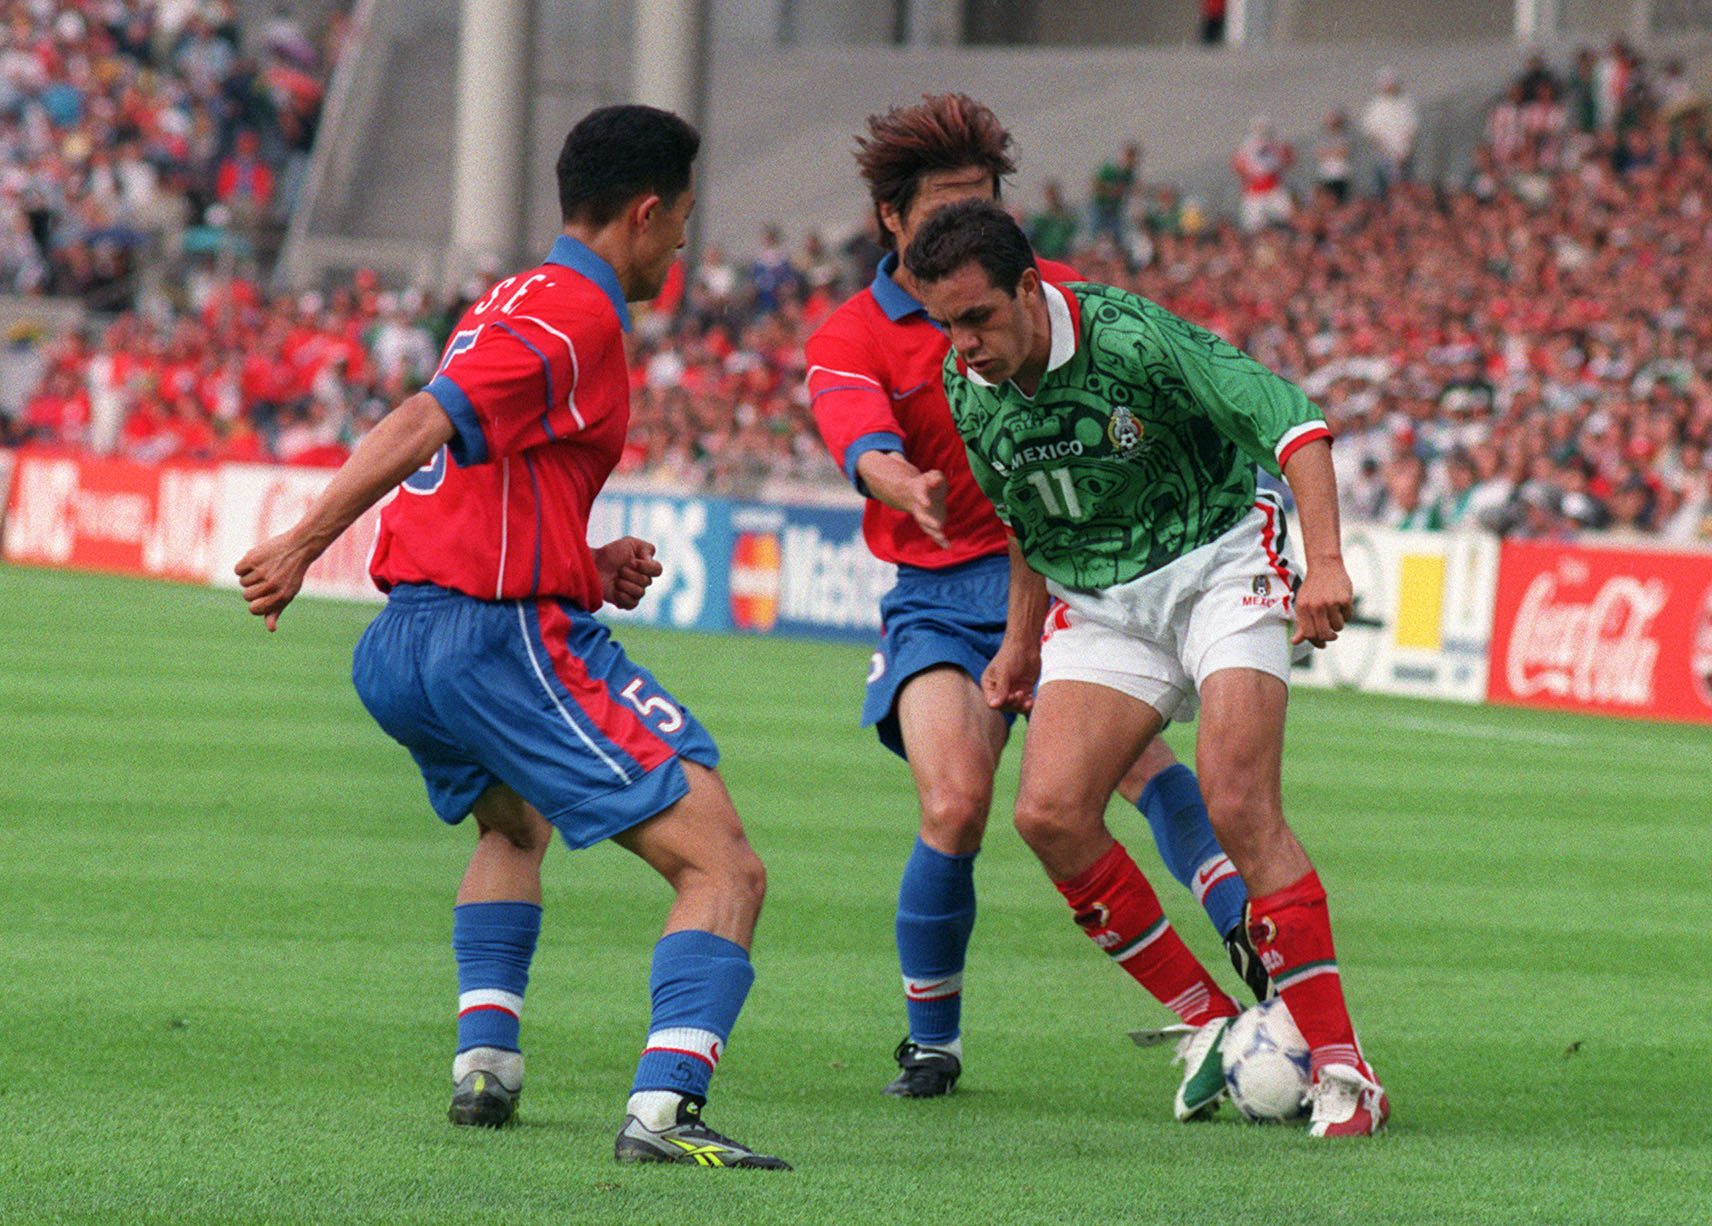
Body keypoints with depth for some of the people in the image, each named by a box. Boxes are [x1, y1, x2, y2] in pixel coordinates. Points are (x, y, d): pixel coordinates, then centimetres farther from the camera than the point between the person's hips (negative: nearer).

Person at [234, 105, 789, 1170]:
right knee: (725, 870, -12)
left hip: (400, 648, 10)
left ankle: (485, 1054, 24)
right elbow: (425, 424, -22)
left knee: (514, 826, 38)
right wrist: (304, 544, -30)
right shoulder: (577, 316, -10)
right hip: (513, 640, -10)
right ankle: (665, 1106, -28)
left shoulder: (513, 304, 21)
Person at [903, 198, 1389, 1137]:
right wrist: (1022, 637, 18)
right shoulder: (967, 387, -4)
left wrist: (1326, 560, -33)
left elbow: (1288, 418, -24)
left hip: (1219, 563, -6)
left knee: (1239, 808, -22)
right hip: (1098, 603, 6)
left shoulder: (1128, 338, -23)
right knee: (1048, 813, -13)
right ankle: (1211, 1024, 1)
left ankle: (1341, 1066, -18)